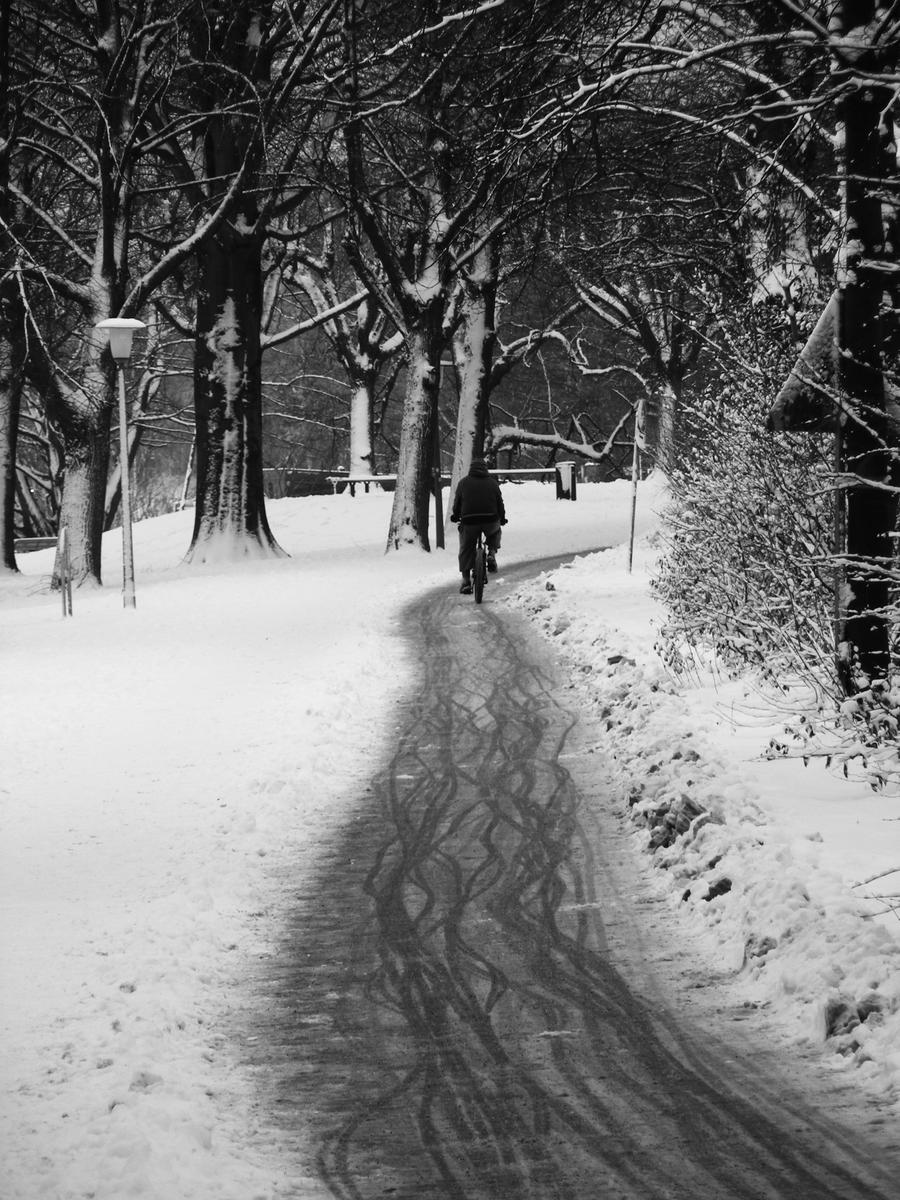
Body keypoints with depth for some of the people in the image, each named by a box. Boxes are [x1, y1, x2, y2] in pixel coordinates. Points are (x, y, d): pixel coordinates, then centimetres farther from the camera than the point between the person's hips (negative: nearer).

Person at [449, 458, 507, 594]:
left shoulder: (463, 482, 7)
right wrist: (502, 518, 28)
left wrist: (455, 516, 28)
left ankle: (466, 580, 3)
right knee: (495, 532, 35)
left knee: (466, 550, 12)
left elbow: (457, 502, 10)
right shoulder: (492, 483, 10)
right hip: (491, 521, 1)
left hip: (469, 522, -1)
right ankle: (492, 553, 10)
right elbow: (500, 503, 12)